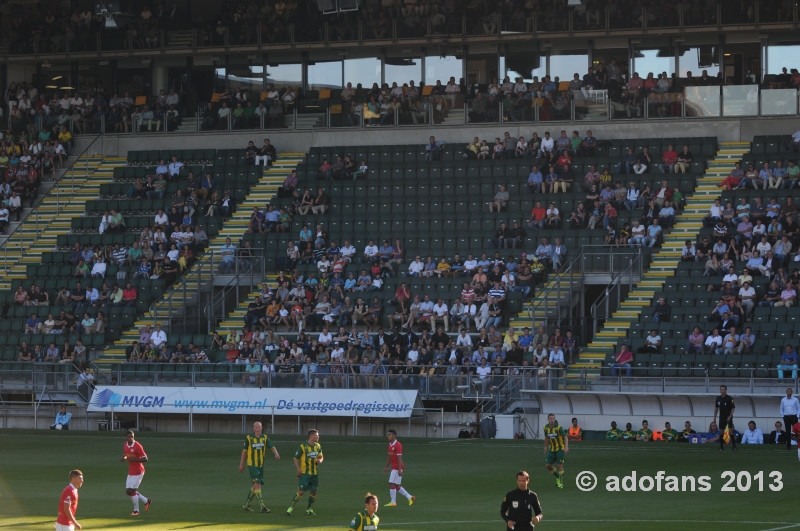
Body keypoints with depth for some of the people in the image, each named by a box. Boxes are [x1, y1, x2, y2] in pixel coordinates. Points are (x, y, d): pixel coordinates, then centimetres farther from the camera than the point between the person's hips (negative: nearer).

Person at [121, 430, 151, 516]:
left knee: (132, 491, -7)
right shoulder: (125, 445, 3)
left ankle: (136, 510, 9)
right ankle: (146, 500, 25)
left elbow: (145, 459, -19)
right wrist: (123, 458, -4)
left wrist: (134, 459, -31)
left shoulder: (137, 446, -19)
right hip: (130, 472, 8)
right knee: (128, 491, 9)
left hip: (138, 472, -8)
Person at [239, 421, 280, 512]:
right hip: (252, 465, -5)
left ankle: (246, 504, 27)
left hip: (261, 465, 5)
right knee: (257, 484, -15)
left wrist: (276, 454, -24)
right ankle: (262, 506, -18)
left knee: (255, 486, 11)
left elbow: (272, 447, -2)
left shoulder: (264, 437, 5)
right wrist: (241, 464, 3)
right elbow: (244, 451, 1)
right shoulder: (249, 438, -5)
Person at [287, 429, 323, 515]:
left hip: (314, 473, 6)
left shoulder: (318, 446, 7)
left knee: (313, 492, 7)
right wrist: (298, 469, -16)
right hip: (305, 473, -6)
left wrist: (320, 461, -5)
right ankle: (291, 508, 0)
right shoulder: (303, 447, -12)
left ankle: (309, 509, 24)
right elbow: (296, 459, -7)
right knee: (301, 492, -11)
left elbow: (320, 457, 19)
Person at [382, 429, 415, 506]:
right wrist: (386, 467, 21)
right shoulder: (390, 445, 12)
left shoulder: (398, 445, -16)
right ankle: (410, 497, 16)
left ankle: (393, 502, 1)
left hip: (397, 468, -9)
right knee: (396, 486, 10)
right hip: (394, 467, 9)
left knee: (392, 484, -7)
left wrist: (399, 470, -23)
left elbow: (399, 458, -19)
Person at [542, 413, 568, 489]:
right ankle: (558, 477, 23)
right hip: (552, 449, 5)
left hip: (560, 448, -5)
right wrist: (545, 447, 18)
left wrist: (566, 447, -34)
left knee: (559, 465, -8)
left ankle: (561, 482, 6)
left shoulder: (558, 427, -18)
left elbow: (565, 437, -21)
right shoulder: (546, 427, -3)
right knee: (548, 465, 0)